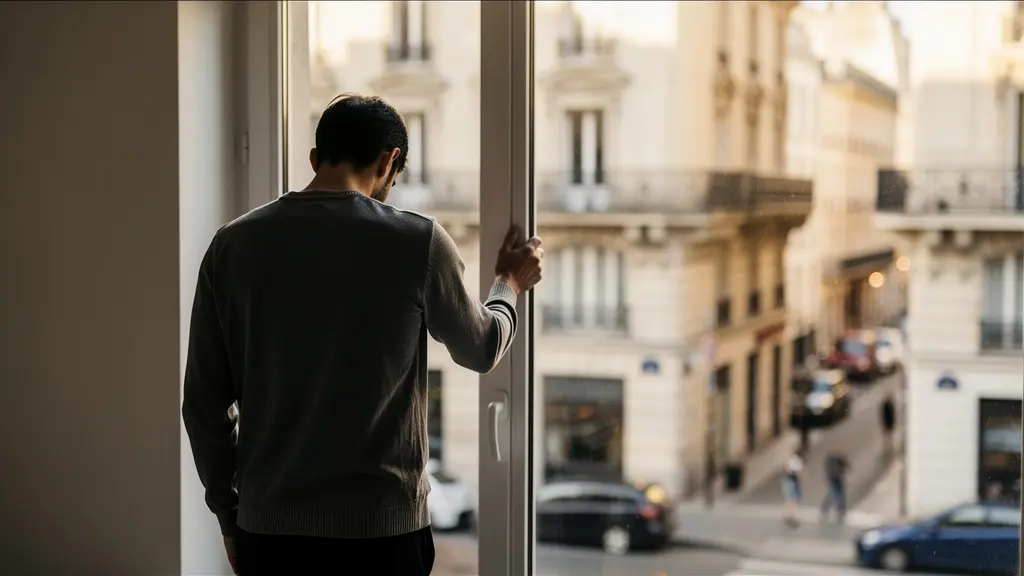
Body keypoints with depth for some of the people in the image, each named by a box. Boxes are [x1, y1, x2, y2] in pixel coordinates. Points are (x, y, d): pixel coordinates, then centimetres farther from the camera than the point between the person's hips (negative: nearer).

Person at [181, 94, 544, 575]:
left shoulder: (233, 246, -1)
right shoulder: (417, 242, -8)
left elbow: (203, 402, 2)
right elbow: (480, 349, 10)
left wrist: (227, 512, 14)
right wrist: (510, 283, 29)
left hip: (269, 526, 2)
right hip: (382, 527, -2)